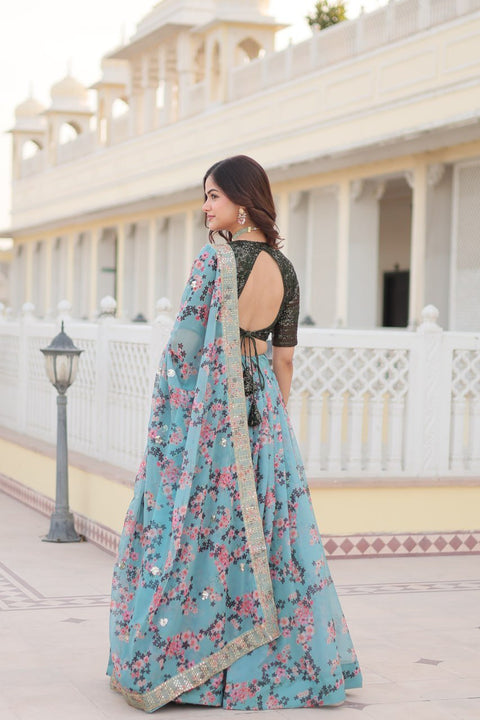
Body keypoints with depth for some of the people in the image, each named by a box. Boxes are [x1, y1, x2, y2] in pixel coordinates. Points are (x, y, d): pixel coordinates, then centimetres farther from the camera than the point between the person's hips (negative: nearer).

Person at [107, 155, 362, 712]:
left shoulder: (216, 258, -13)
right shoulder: (284, 268, 6)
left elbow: (184, 342, -14)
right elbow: (284, 357, 10)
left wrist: (166, 416, -6)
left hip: (206, 406, -6)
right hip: (262, 406, 6)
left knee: (196, 523, 0)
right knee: (266, 522, 10)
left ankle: (166, 661, 7)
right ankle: (283, 661, 17)